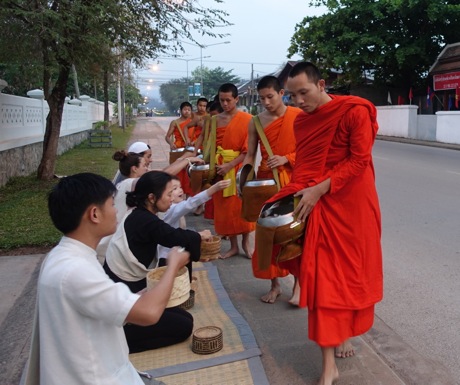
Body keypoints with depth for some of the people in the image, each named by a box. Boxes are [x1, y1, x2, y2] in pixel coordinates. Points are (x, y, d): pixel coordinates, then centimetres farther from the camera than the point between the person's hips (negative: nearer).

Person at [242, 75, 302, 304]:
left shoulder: (299, 117, -4)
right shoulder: (256, 123, 4)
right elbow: (250, 155, 7)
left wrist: (286, 159, -17)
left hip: (293, 180, -3)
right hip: (266, 181, 3)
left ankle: (298, 284, 13)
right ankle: (275, 284, 21)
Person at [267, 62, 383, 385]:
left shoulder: (355, 111, -11)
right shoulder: (301, 121, 6)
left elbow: (360, 160, -17)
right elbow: (304, 164, 7)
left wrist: (318, 190, -21)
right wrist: (294, 193, -11)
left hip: (353, 203, -3)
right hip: (320, 204, 4)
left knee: (352, 272, 9)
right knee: (324, 276, 0)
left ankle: (343, 333, 34)